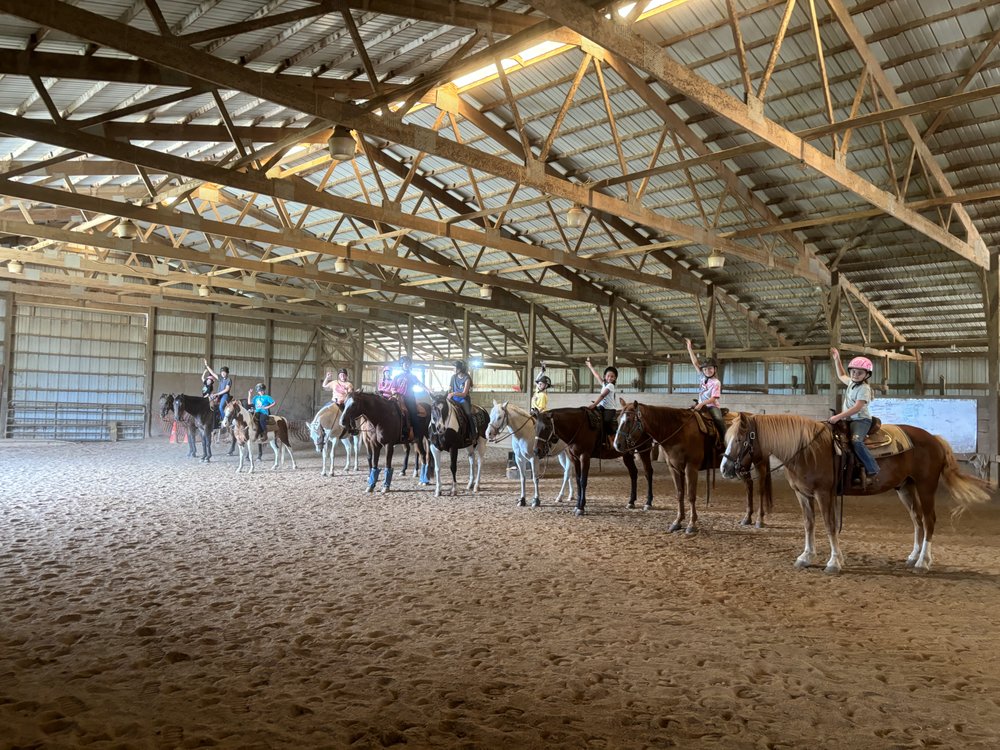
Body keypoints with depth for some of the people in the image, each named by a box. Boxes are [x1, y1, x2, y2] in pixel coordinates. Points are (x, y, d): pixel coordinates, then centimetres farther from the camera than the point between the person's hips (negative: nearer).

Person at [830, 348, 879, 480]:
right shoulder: (852, 383, 12)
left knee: (856, 441, -33)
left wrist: (838, 417, -29)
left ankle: (872, 468, -31)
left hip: (861, 420, -10)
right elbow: (841, 376, 35)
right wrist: (837, 359, 28)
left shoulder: (864, 389, -15)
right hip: (850, 419, 10)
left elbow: (856, 408, -24)